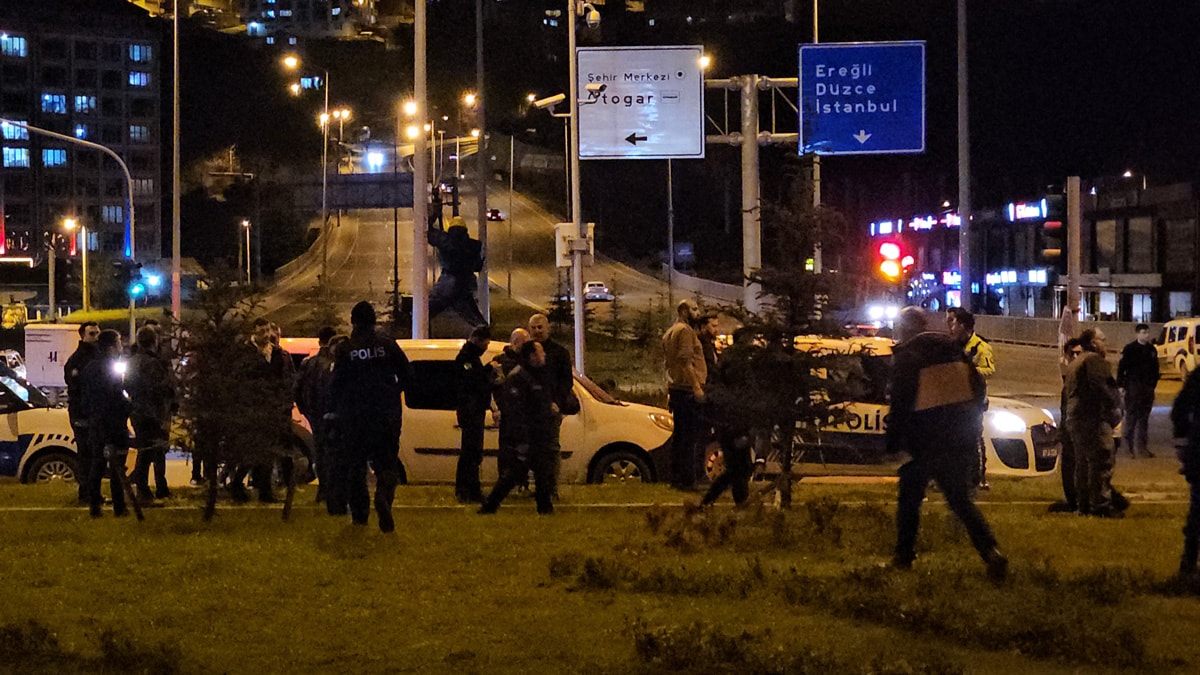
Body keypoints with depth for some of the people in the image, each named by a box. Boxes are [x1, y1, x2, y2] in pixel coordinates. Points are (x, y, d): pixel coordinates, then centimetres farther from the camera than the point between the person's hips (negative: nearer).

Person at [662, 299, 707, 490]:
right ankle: (689, 478, -13)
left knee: (680, 436, 12)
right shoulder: (685, 330, -9)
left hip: (676, 389, 10)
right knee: (693, 435, -10)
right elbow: (686, 361, -19)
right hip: (688, 389, -10)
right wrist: (697, 388, -21)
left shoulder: (670, 333, 21)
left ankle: (676, 478, 13)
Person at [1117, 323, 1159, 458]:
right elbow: (1121, 367, -7)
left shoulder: (1151, 349, 9)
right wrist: (1120, 385, -11)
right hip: (1133, 387, -5)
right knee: (1131, 416, -4)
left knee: (1144, 418, 9)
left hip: (1147, 388, 5)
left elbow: (1155, 369, 17)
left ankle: (1141, 446, 15)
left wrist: (1153, 384, 13)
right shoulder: (1130, 349, -7)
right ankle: (1129, 446, 2)